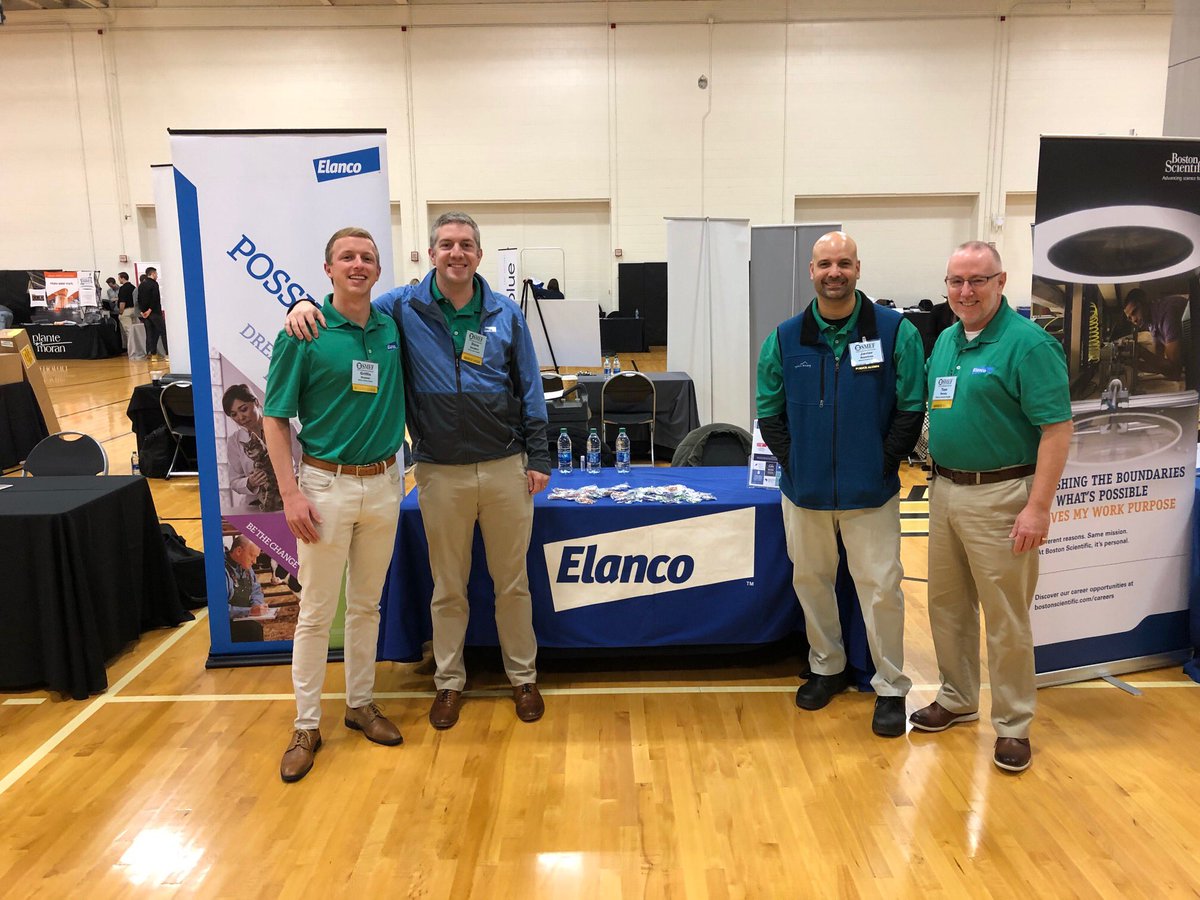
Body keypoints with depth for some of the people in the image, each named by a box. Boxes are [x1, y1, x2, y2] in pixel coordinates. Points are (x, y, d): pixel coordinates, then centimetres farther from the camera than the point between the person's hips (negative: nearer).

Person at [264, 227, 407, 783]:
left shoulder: (392, 330, 4)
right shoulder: (305, 332, -8)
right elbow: (276, 419, -6)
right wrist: (290, 493, -14)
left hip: (384, 483, 4)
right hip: (327, 484, -4)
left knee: (367, 605, 15)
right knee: (316, 611, 4)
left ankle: (361, 704, 30)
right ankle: (306, 726, 17)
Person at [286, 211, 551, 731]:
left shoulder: (505, 314, 2)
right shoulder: (404, 308, -1)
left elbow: (529, 390, 5)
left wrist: (538, 457, 3)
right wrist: (305, 305, -16)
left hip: (505, 468, 1)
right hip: (441, 473, 0)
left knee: (512, 582, 12)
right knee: (448, 587, 13)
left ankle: (523, 677, 29)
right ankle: (449, 681, 31)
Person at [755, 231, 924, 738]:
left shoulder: (895, 332, -4)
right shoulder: (785, 339, 2)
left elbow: (911, 411, -3)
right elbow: (770, 415, 8)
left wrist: (882, 464, -8)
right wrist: (794, 463, -2)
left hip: (870, 492, -3)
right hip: (804, 491, 3)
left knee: (880, 587, 2)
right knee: (810, 580, 14)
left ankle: (891, 688, 20)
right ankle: (827, 667, 35)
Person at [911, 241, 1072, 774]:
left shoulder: (1028, 343, -13)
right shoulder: (944, 341, 10)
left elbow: (1057, 427, -16)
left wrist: (1039, 507, -20)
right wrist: (938, 480, 10)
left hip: (999, 496, -7)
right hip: (945, 489, 7)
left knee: (1006, 617, 2)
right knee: (947, 605, 16)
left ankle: (1013, 726, 18)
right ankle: (957, 700, 34)